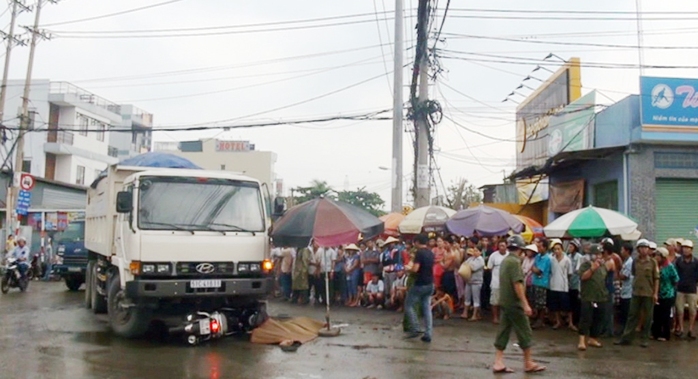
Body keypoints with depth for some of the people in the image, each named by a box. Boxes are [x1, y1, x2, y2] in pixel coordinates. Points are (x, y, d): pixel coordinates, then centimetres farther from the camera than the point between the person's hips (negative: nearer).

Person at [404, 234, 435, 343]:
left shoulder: (419, 253, -15)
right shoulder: (431, 253, 10)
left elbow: (415, 269, -21)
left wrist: (408, 268, -1)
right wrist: (412, 266, 21)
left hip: (420, 285, -8)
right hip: (430, 284, 8)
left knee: (409, 305, 8)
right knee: (427, 308, 9)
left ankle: (414, 330, 7)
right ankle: (427, 335, 7)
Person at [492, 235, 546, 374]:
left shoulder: (505, 261, 13)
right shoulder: (515, 261, -15)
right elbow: (517, 284, -22)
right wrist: (525, 304, -22)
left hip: (504, 301, 9)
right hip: (514, 303, -9)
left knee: (503, 332, 8)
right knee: (525, 333, 2)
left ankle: (498, 363, 7)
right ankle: (528, 363, 10)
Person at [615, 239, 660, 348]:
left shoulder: (653, 262, -2)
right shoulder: (635, 262, 6)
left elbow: (656, 278, -3)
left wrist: (655, 293, -7)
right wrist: (634, 287, 10)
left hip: (648, 294, -3)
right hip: (636, 293, 3)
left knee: (648, 317, 5)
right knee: (632, 315, 6)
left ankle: (645, 339, 14)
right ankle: (626, 338, 9)